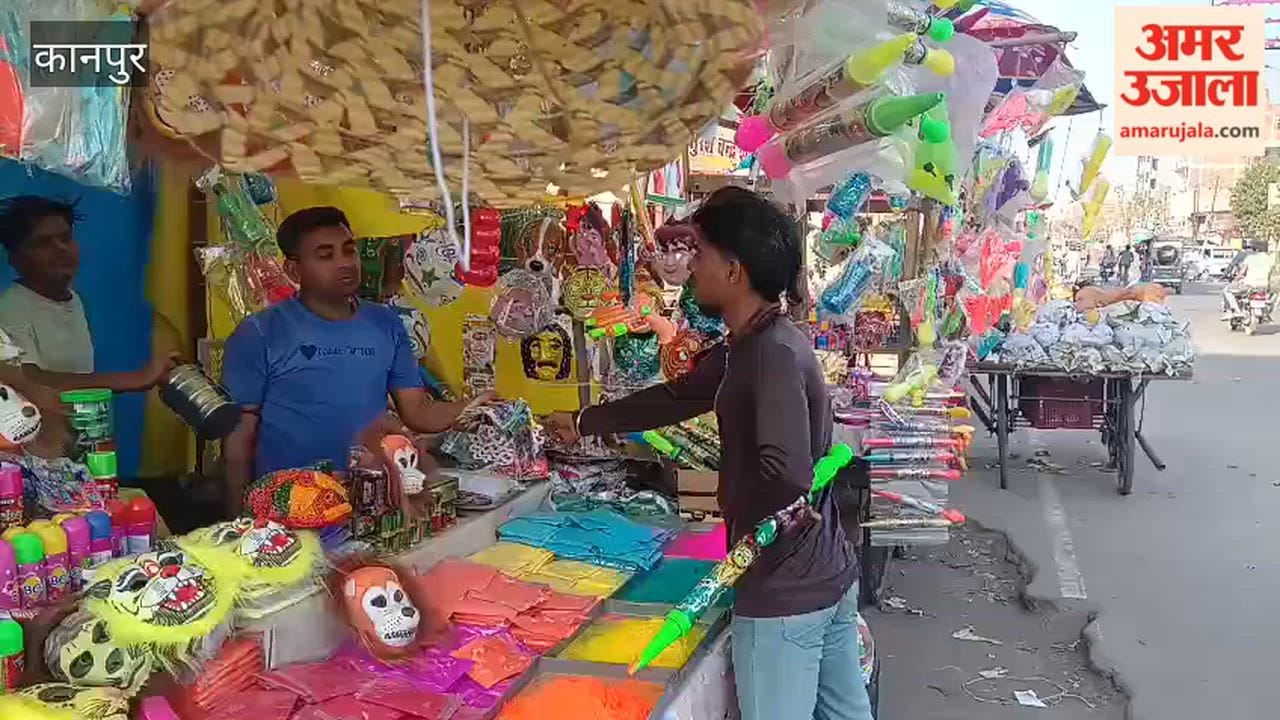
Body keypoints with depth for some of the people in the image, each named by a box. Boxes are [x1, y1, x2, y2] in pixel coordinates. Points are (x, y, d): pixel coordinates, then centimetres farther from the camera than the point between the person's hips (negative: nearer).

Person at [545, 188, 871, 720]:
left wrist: (741, 535, -16)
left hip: (784, 593, -9)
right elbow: (676, 397, 20)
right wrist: (583, 423, 28)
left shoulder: (772, 353, -23)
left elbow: (788, 474, -36)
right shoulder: (750, 346, 7)